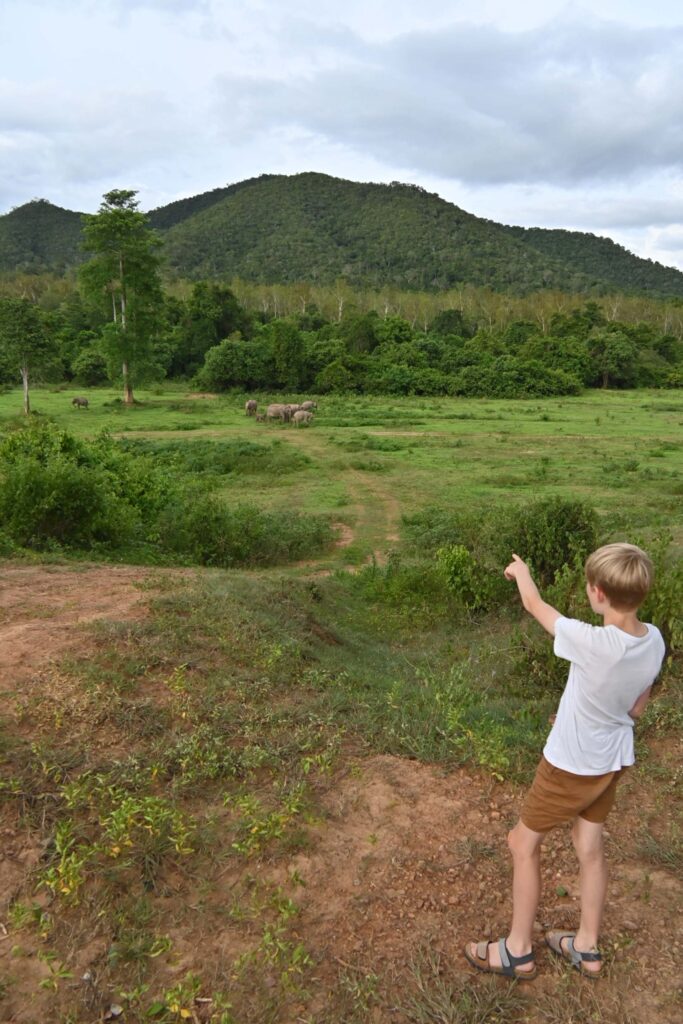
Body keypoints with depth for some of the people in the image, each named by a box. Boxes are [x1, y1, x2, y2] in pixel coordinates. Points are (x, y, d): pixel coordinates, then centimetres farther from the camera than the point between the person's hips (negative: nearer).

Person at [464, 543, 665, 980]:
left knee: (524, 842, 13)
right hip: (614, 760, 7)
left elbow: (535, 604, -16)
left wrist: (520, 570, 4)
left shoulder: (590, 643, -34)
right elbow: (637, 707, 2)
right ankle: (587, 948, 39)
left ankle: (517, 951, 27)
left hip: (571, 764, -6)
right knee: (591, 847, 22)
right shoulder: (654, 641, -13)